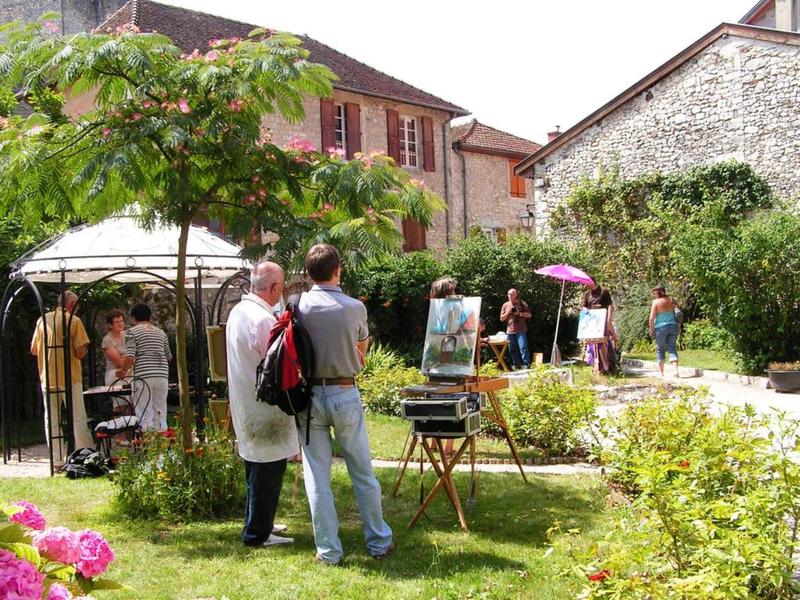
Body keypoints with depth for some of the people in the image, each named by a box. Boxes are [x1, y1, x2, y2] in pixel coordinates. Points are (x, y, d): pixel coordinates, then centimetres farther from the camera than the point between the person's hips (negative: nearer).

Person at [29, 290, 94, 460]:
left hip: (47, 378, 4)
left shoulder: (42, 320, 6)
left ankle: (58, 459, 10)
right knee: (78, 419, 1)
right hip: (70, 377, -4)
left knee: (51, 420, 10)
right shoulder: (74, 321, -8)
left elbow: (33, 350, 11)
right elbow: (81, 352, -14)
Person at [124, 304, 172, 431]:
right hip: (162, 375, 4)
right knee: (160, 414, 9)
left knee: (144, 416, -3)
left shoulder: (132, 332, 1)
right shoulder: (161, 332, 16)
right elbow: (169, 356, 20)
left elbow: (130, 358, -9)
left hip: (143, 376, -4)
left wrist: (123, 371, 7)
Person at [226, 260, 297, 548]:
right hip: (265, 408, -10)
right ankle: (257, 533, 8)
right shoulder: (263, 319, -22)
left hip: (244, 403, 10)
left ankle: (257, 522, 32)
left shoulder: (237, 311, 8)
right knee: (268, 469, 0)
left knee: (256, 466, 20)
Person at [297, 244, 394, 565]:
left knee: (317, 477, 7)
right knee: (363, 474, 11)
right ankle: (379, 542, 21)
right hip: (345, 394, 0)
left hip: (308, 395, 1)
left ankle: (328, 550, 11)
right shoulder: (355, 308, -6)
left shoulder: (296, 306, -6)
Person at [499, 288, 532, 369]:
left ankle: (526, 365, -11)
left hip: (521, 330, -4)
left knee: (523, 347, -12)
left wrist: (519, 313, -11)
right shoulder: (505, 305, 14)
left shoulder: (522, 303, 6)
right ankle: (516, 365, 13)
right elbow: (501, 318, 14)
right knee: (513, 349, 4)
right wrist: (508, 312, -3)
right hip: (510, 330, 4)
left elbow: (529, 315, 2)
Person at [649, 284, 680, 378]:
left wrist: (651, 330, -4)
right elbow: (675, 313, 12)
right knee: (672, 348, 5)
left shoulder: (656, 302, -8)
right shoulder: (671, 301, 8)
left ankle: (661, 372, 8)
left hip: (661, 328, -4)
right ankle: (676, 370, -11)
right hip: (673, 326, 4)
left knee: (660, 350, 8)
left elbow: (652, 318, -11)